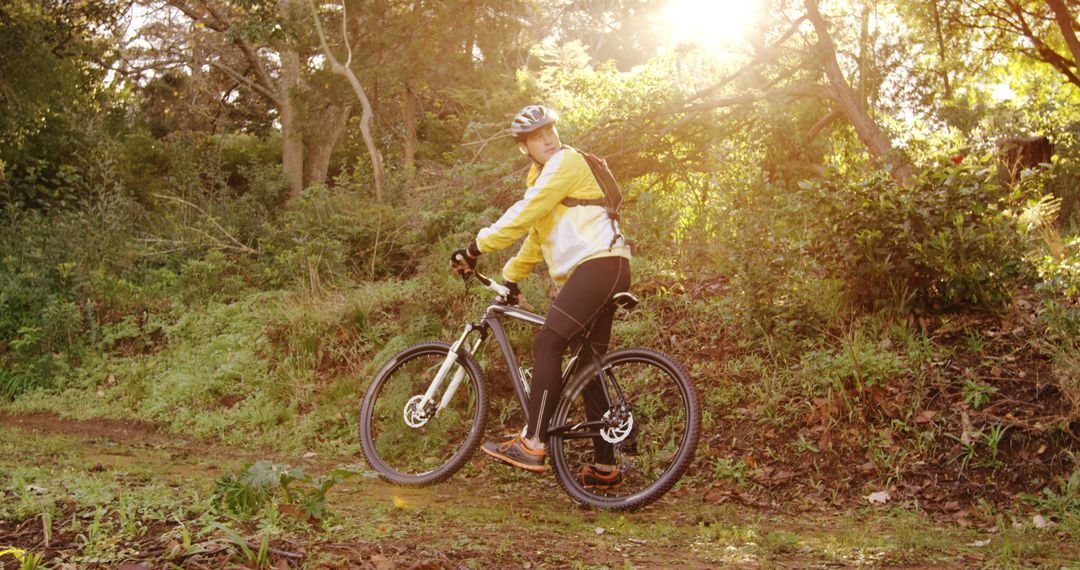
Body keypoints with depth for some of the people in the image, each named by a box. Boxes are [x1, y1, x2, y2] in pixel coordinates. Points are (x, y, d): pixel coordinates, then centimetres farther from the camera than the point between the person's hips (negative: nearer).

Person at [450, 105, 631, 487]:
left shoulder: (567, 161, -5)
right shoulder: (543, 178, 25)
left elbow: (523, 215, -14)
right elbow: (536, 235, 33)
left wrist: (476, 247, -14)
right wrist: (510, 278, 29)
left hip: (600, 263, -10)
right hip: (591, 270, 10)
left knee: (547, 344, -18)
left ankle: (532, 445, -21)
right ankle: (604, 466, 12)